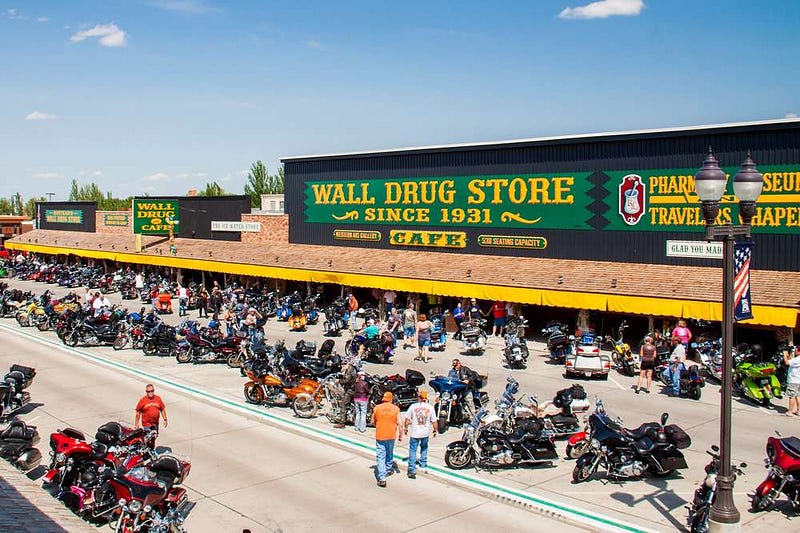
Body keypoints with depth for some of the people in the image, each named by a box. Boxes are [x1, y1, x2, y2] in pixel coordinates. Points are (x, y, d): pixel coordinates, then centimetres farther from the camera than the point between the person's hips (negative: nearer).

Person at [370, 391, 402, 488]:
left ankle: (382, 478, -9)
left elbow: (372, 422, 5)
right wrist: (400, 435, 7)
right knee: (390, 454, 24)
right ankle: (388, 470, 42)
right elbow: (398, 423, -4)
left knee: (380, 457, -1)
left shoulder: (377, 408, -3)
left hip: (380, 435, -1)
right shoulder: (396, 408, -4)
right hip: (391, 435, 1)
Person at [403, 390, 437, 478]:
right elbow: (434, 421, -2)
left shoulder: (413, 406, -8)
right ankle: (423, 465, 37)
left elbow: (407, 419, -4)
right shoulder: (430, 407, -5)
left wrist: (405, 428, 11)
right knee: (424, 448, 27)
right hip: (425, 433, 2)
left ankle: (412, 470, -4)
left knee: (412, 450, 2)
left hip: (414, 433, -2)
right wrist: (435, 430, 13)